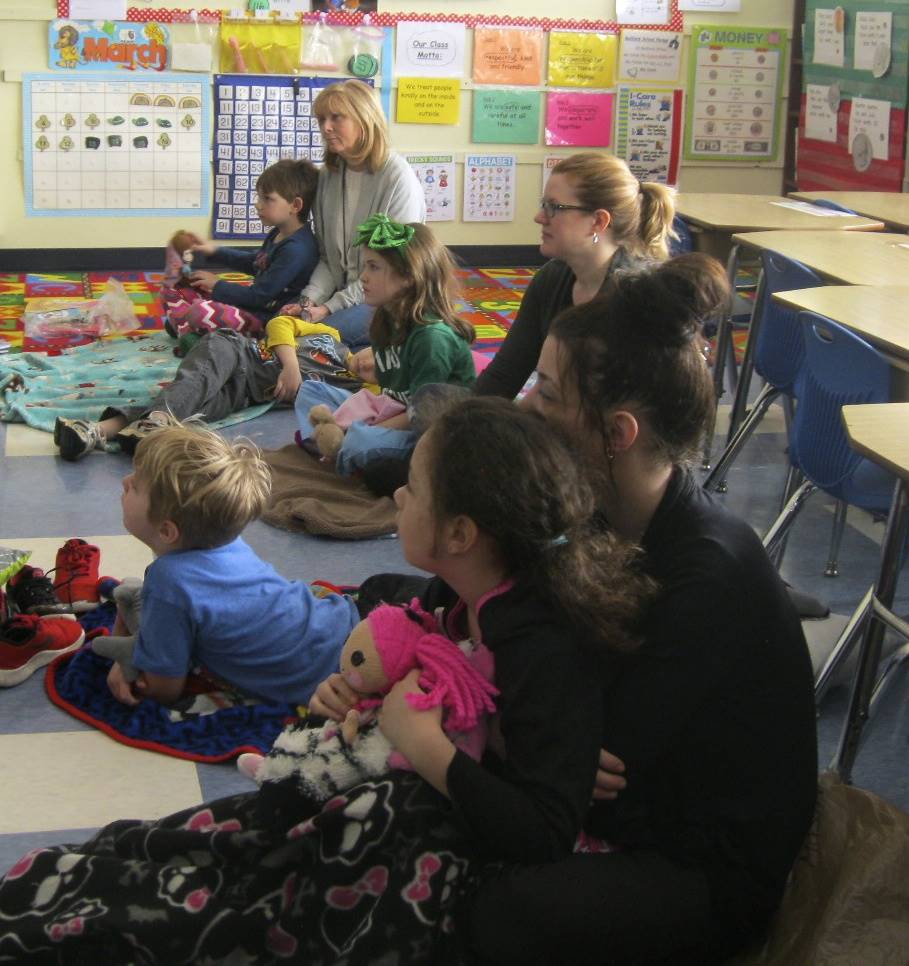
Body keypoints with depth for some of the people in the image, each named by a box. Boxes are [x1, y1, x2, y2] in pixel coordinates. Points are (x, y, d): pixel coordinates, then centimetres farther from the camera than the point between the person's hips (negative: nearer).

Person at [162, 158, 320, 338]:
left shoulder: (296, 250, -23)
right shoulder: (278, 234, 9)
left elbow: (259, 296, -20)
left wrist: (217, 285, -6)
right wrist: (215, 251, 21)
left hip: (264, 318, -10)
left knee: (200, 312, -36)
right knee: (172, 290, 8)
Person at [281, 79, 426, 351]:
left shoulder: (398, 177, -13)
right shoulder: (329, 176, 8)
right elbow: (327, 257, 10)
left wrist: (331, 307, -18)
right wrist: (309, 300, -11)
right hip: (344, 294, 6)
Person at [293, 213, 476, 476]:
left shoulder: (433, 336, -21)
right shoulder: (387, 323, 7)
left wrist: (364, 430, -18)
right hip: (399, 418, 10)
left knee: (361, 443, -39)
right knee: (310, 391, 12)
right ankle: (334, 445, -13)